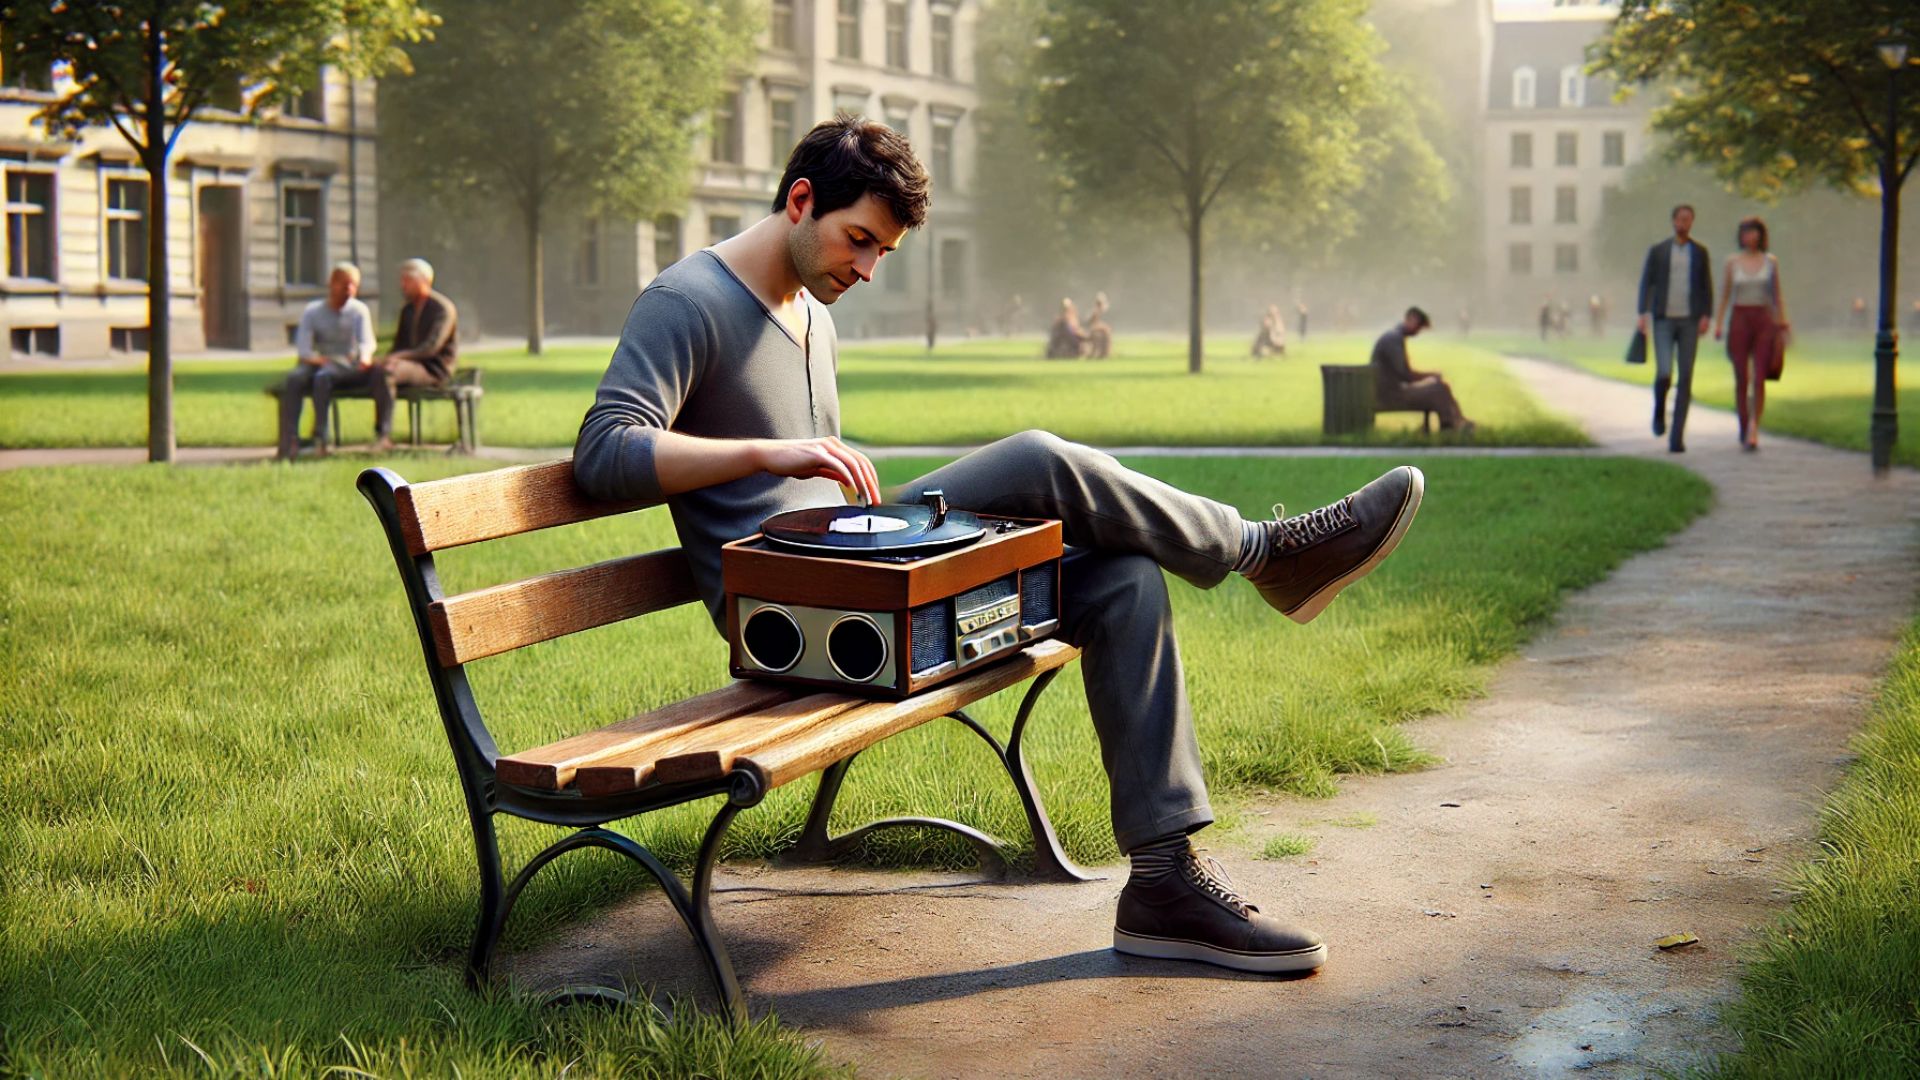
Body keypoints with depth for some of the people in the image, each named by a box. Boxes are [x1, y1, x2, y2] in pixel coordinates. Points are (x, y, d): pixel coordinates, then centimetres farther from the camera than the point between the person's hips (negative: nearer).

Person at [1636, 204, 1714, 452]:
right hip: (1663, 320, -1)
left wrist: (1706, 316, -6)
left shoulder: (1699, 251, 8)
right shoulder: (1657, 251, 4)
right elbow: (1646, 283, 1)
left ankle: (1677, 438, 0)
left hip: (1689, 321, 1)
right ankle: (1659, 411, 17)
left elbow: (1706, 286, 7)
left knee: (1685, 379, -3)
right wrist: (1643, 314, -12)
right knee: (1664, 374, -17)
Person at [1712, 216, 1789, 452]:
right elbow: (1725, 295, 8)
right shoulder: (1733, 262, 5)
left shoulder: (1771, 262, 6)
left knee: (1759, 379, -9)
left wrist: (1782, 324, 5)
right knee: (1741, 380, 0)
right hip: (1740, 320, 0)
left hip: (1764, 321, 0)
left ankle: (1754, 430, -10)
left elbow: (1777, 297, 10)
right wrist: (1718, 324, 2)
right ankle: (1744, 431, 11)